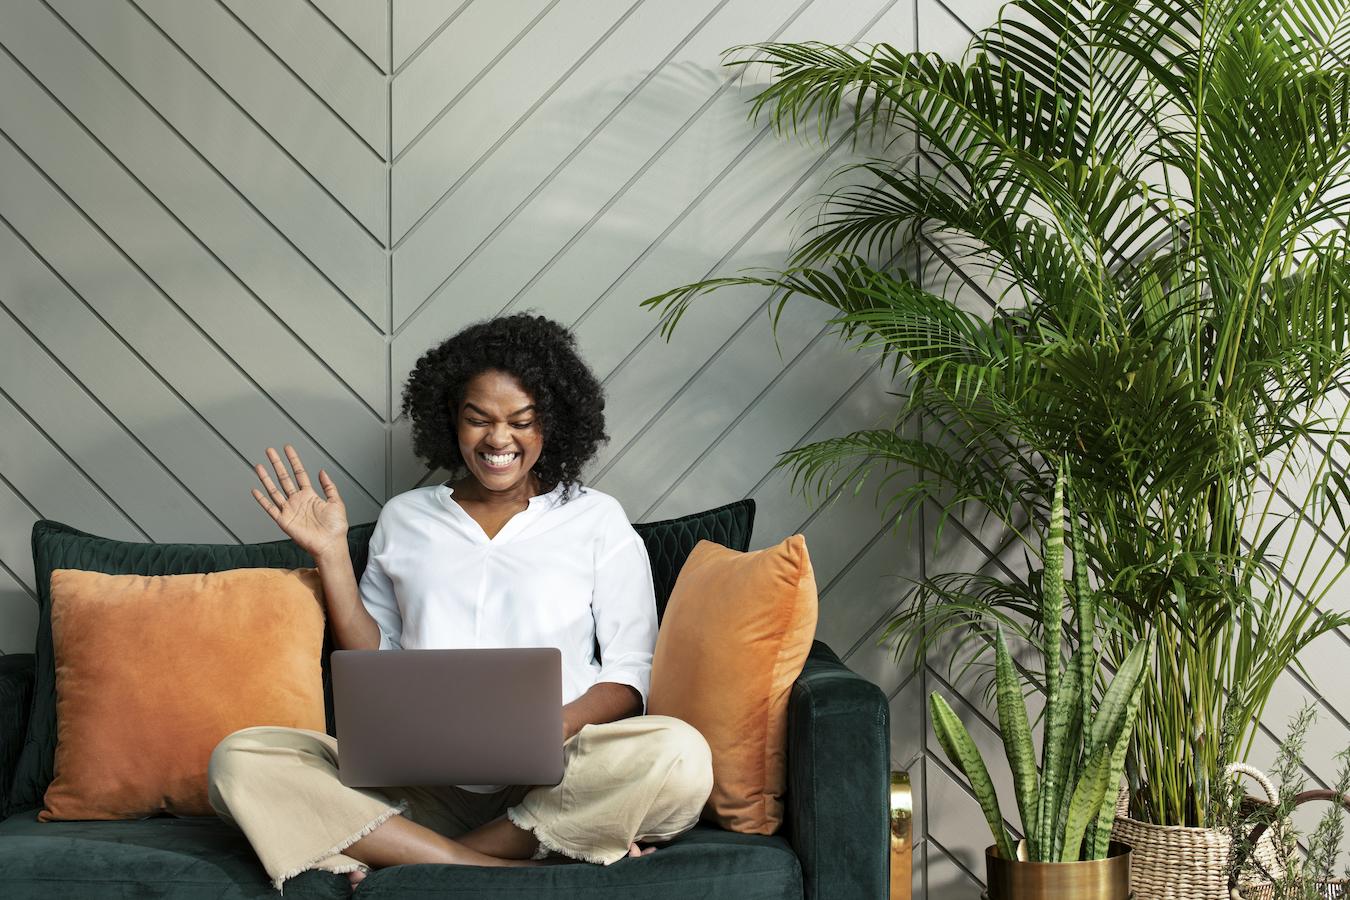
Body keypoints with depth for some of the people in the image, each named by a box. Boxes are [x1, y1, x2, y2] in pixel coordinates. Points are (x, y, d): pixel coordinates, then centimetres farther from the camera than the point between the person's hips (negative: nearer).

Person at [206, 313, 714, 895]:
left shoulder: (596, 520, 11)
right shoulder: (403, 519, 18)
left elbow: (629, 677, 5)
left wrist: (554, 728, -14)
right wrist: (330, 554, 9)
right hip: (422, 778, 2)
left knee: (679, 756, -34)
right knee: (239, 760, -23)